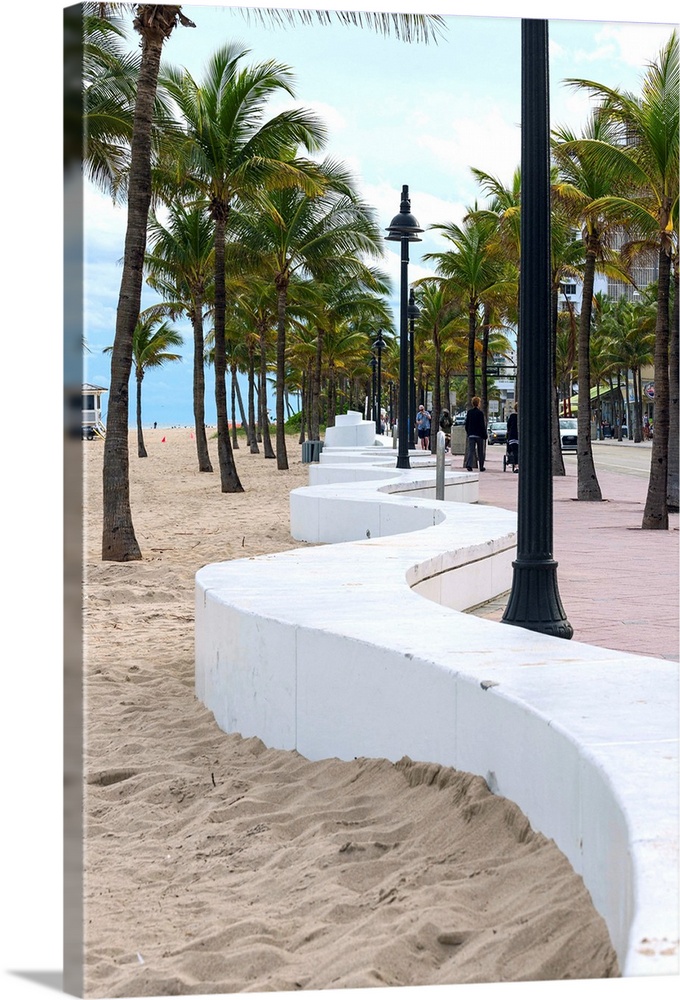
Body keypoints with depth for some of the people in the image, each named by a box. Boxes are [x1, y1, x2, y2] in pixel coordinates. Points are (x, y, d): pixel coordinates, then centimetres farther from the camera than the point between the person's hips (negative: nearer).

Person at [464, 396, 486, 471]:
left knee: (471, 451, -1)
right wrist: (484, 435, -5)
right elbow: (482, 425, -11)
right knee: (480, 452, 8)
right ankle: (481, 467, 15)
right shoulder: (480, 412, -11)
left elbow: (466, 424, 9)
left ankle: (469, 465, -20)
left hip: (471, 435, 3)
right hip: (479, 435, -3)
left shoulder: (469, 412, 3)